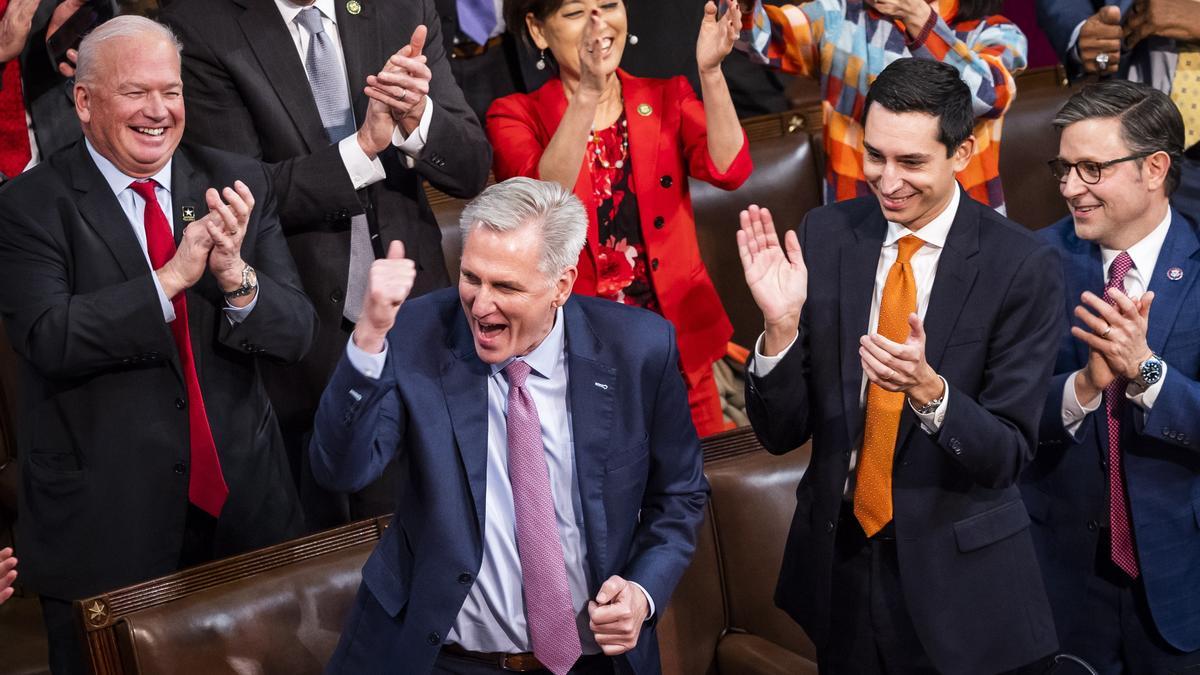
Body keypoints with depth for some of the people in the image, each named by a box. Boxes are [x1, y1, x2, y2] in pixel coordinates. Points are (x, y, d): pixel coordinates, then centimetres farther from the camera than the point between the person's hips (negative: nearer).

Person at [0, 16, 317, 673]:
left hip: (243, 502, 3)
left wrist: (236, 276, -22)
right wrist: (170, 278, -25)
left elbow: (296, 333, -2)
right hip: (103, 520, -3)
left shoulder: (237, 185, 2)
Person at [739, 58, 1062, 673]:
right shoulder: (824, 236, -6)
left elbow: (1008, 454, -13)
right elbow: (779, 433, -4)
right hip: (836, 555, 3)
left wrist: (928, 388, -31)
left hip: (957, 575, -3)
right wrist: (782, 324, -21)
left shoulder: (1023, 268, -14)